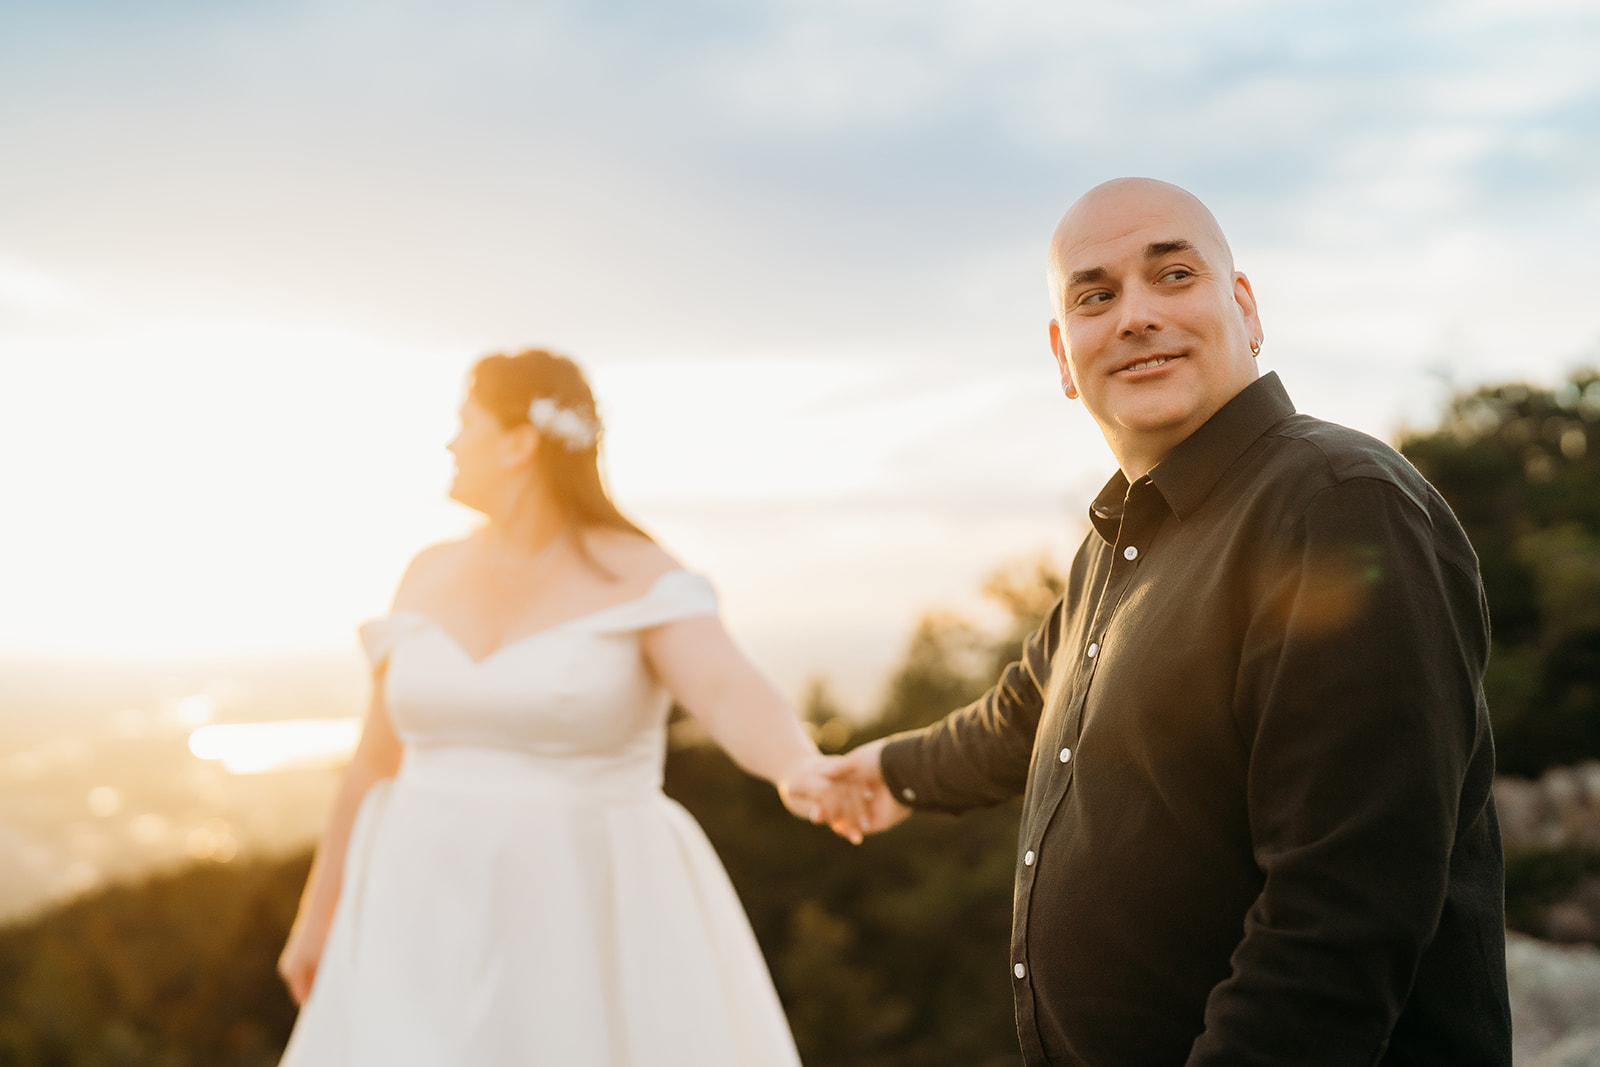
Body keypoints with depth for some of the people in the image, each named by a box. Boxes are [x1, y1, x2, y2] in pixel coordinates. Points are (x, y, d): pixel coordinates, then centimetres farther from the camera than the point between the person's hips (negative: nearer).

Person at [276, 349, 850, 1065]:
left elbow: (736, 698, -27)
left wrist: (803, 773, -49)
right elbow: (379, 757, 14)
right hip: (443, 932, 4)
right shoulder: (432, 577, 6)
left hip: (587, 936, -4)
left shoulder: (641, 578, -9)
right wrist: (319, 912, 20)